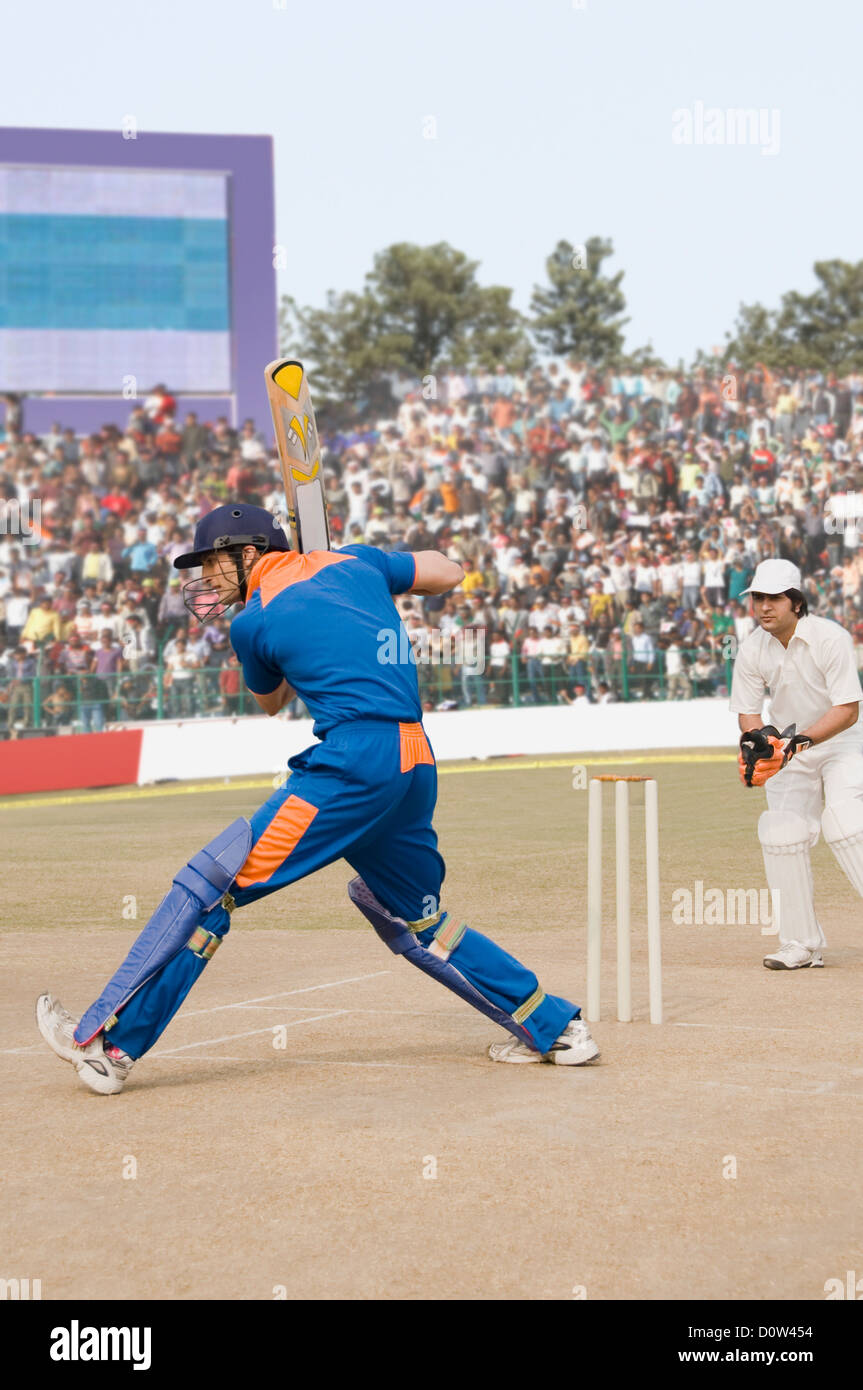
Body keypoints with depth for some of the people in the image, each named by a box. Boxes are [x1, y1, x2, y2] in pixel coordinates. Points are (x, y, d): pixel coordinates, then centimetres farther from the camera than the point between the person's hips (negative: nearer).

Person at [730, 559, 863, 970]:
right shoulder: (752, 650, -8)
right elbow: (747, 711, -2)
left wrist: (802, 739, -35)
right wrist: (757, 735, -25)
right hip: (789, 751, 5)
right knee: (782, 836, -6)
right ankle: (802, 944, 4)